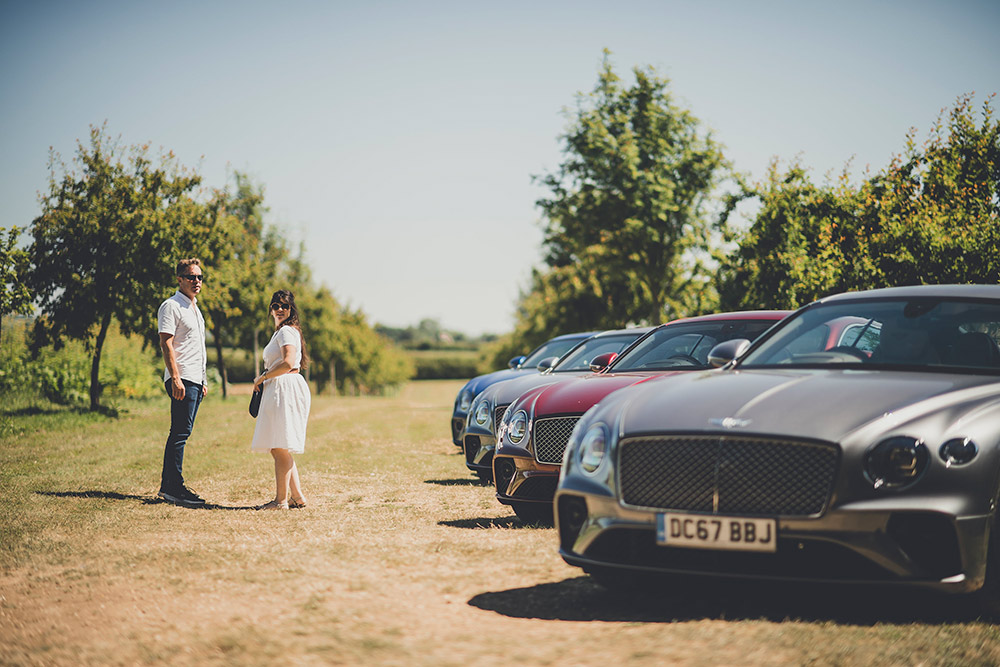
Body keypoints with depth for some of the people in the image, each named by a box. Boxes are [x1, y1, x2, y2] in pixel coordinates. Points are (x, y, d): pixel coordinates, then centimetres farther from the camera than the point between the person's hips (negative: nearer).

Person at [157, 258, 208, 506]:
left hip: (195, 380, 9)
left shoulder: (195, 308, 22)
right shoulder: (171, 306, -6)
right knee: (180, 433, -12)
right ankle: (174, 488, -12)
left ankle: (168, 485, 11)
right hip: (182, 380, -9)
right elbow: (166, 344, -14)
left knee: (180, 433, 9)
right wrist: (176, 379, -21)